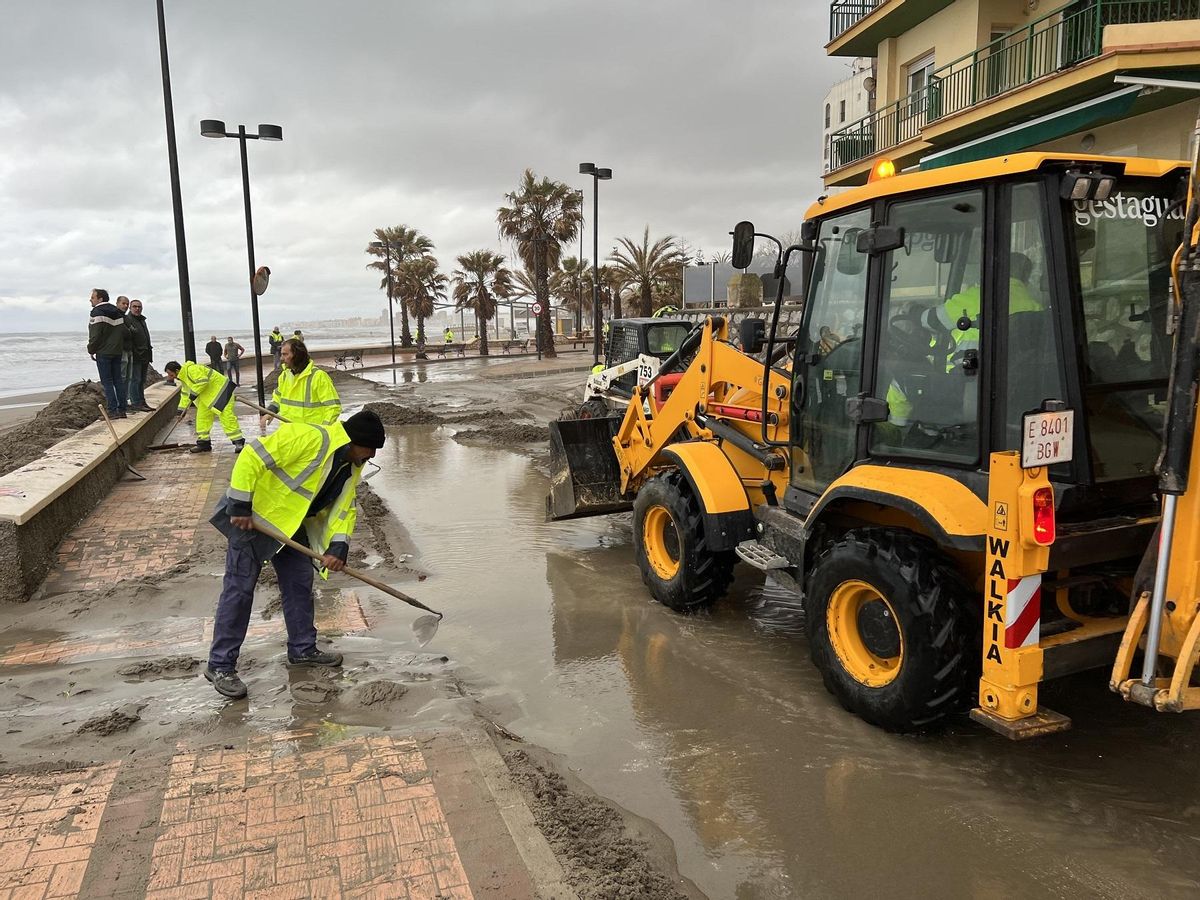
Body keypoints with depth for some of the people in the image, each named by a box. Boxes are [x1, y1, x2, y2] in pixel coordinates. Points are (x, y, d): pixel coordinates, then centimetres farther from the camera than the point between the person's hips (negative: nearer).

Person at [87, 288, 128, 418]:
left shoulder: (97, 312, -10)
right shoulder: (117, 312, 14)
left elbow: (95, 335, -14)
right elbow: (123, 332, 15)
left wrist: (91, 350, -3)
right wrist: (119, 347, 16)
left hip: (103, 353, -7)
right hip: (117, 352, 7)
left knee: (107, 382, -4)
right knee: (118, 380, 10)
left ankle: (112, 410, -7)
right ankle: (122, 410, 9)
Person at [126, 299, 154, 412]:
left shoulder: (142, 320, 21)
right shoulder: (127, 320, -7)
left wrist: (149, 354, 23)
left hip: (144, 355, 9)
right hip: (135, 355, -9)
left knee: (142, 380, 12)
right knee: (135, 379, -6)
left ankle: (142, 402, 17)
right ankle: (135, 403, -5)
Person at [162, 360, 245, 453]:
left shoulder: (191, 369, -19)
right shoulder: (183, 377, 14)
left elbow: (202, 381, -29)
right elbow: (185, 394, 22)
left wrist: (193, 394, -21)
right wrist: (182, 409, 18)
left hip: (220, 390, -11)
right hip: (207, 396, 11)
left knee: (226, 416, -15)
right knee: (202, 418, 8)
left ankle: (238, 442, -15)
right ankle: (203, 443, 15)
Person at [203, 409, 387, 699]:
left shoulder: (351, 468, 2)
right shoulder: (310, 438, -27)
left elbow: (343, 509, 2)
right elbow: (252, 457, -29)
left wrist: (339, 547, -14)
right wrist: (241, 507, -26)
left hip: (291, 525, 9)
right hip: (252, 517, -9)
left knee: (300, 583, 12)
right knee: (239, 589, -4)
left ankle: (302, 649, 27)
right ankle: (220, 666, 6)